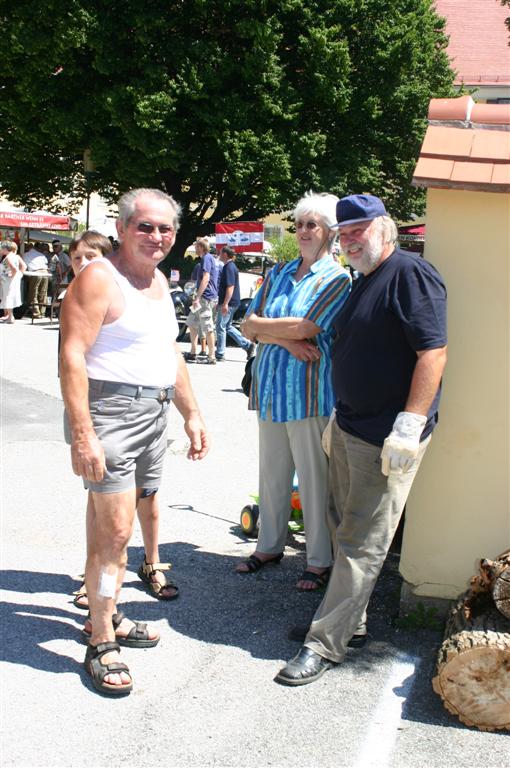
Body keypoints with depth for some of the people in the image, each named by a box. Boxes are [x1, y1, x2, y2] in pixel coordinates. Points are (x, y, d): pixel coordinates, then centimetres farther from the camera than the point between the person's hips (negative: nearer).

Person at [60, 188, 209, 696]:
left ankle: (105, 617, 28)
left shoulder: (158, 281, 17)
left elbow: (170, 354, 24)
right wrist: (82, 435, -24)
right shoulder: (99, 279, -11)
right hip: (109, 411, -8)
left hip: (152, 413, 8)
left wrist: (192, 414, 21)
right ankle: (101, 645, 3)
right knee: (114, 531, -8)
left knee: (109, 524, 16)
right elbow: (72, 357, -18)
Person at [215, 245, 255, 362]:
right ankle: (247, 345, 13)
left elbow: (230, 287, -22)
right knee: (227, 326, 16)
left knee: (220, 327, -3)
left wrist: (225, 303, -26)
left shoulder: (229, 267, -15)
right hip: (232, 303, 10)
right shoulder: (230, 266, 17)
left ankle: (220, 355, 3)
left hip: (228, 303, -10)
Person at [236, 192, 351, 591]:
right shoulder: (279, 273, 13)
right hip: (271, 387, 6)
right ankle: (270, 546, 29)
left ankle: (320, 561, 13)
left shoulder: (337, 279, -5)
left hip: (310, 391, -6)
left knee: (314, 479, 1)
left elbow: (305, 328, -17)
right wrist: (287, 340, -12)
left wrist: (262, 325, -4)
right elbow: (248, 326, 5)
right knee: (271, 474, 14)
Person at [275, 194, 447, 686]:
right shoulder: (363, 281, 16)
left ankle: (325, 645, 4)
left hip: (386, 437, -10)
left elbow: (433, 352, -21)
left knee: (362, 544, -2)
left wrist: (409, 427, -25)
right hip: (349, 427, 10)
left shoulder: (410, 274, -14)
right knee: (346, 529, 16)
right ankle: (351, 623, 30)